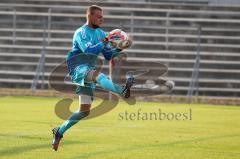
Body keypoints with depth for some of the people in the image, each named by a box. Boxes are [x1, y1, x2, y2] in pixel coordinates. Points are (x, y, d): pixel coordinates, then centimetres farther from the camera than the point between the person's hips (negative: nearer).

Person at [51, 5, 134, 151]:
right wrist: (105, 41, -31)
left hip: (88, 73, 9)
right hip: (77, 69, -9)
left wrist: (118, 49, -5)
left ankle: (59, 132, 22)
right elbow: (89, 50, -25)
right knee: (97, 74, -40)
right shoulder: (81, 33, -9)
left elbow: (108, 55, 14)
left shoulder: (100, 33, 15)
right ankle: (122, 90, -68)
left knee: (85, 111, 8)